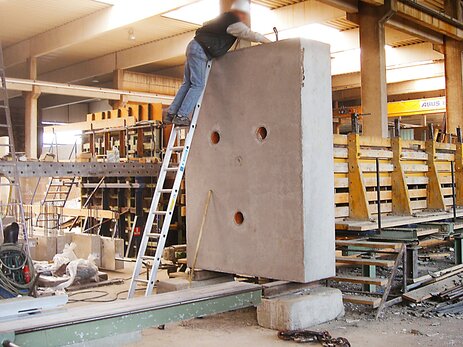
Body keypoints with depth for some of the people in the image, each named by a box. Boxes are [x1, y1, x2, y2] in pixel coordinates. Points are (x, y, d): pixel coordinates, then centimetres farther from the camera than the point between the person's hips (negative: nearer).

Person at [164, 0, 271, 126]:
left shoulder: (225, 18, 20)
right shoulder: (233, 22, -9)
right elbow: (250, 34, -9)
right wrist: (268, 41, 2)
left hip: (194, 46, 10)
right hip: (200, 50, -10)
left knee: (187, 84, 8)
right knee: (198, 85, -10)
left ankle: (170, 114, 5)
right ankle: (181, 116, -14)